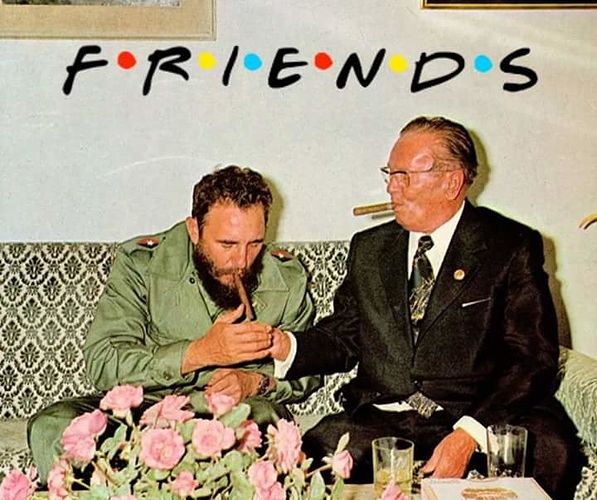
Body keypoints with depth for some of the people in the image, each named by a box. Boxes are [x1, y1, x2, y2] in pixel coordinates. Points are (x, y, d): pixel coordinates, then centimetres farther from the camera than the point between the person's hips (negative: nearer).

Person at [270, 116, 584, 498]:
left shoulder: (512, 247, 2)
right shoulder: (369, 248, 17)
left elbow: (533, 358, -6)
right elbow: (343, 338, 18)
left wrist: (468, 434, -20)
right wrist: (288, 346, -4)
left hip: (481, 417, -2)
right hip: (380, 419, 3)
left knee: (552, 452, -32)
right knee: (319, 450, -26)